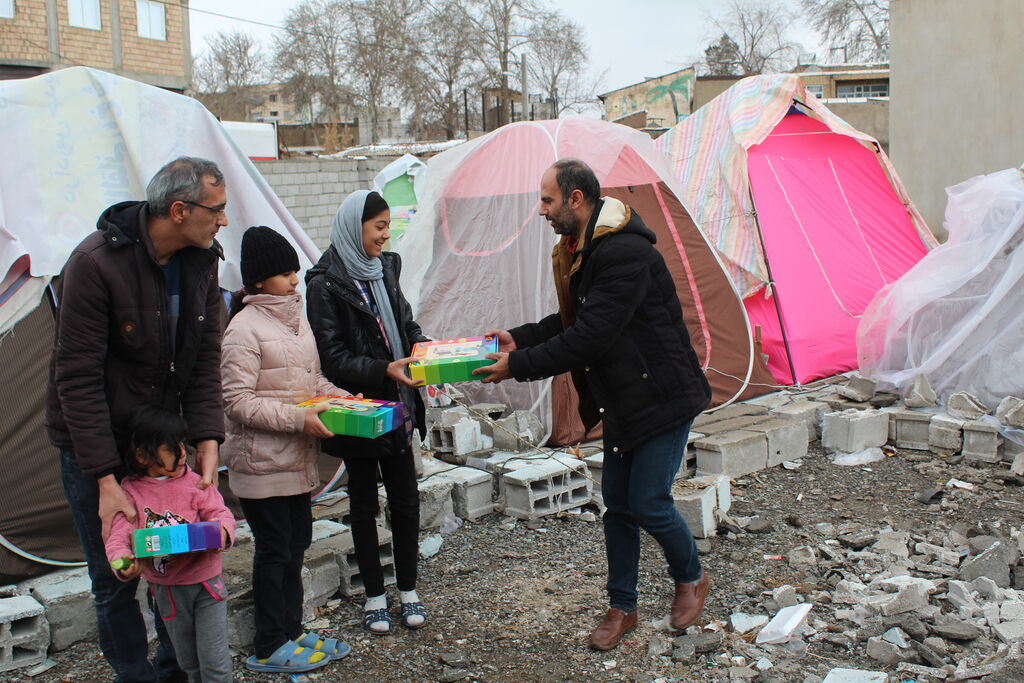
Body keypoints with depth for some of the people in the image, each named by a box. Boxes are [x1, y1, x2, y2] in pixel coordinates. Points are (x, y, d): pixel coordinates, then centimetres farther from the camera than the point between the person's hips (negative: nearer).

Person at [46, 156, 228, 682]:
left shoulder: (201, 260, -4)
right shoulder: (95, 262, -23)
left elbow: (205, 359, 0)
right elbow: (77, 379, -21)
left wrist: (207, 441, -10)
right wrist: (105, 479, -23)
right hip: (95, 444, -5)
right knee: (115, 579, 1)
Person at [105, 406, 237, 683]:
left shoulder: (194, 483, -5)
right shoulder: (130, 491, -5)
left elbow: (220, 512, -9)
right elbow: (118, 536, -10)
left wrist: (222, 533, -33)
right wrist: (123, 561, -32)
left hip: (206, 581, -2)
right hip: (166, 588, 2)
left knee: (214, 660, -2)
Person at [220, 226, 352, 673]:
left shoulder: (295, 317, 10)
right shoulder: (244, 329, -15)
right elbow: (238, 402, -19)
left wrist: (341, 399, 3)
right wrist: (298, 419, -22)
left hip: (296, 458, 8)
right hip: (262, 461, -8)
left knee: (296, 543, 15)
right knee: (275, 549, 1)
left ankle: (291, 632, 29)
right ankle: (269, 648, 15)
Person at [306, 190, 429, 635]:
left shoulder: (384, 269, 6)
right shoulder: (325, 283, -13)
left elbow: (405, 323, 14)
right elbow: (333, 358, -16)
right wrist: (384, 370, -28)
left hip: (396, 407, 5)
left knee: (406, 501, 9)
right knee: (364, 504, 10)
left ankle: (408, 590, 25)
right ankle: (374, 596, 24)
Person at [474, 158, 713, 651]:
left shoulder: (626, 254, -26)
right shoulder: (580, 251, 6)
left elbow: (589, 338, -30)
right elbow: (572, 320, 18)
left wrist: (519, 365, -23)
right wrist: (519, 338, 4)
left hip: (662, 398, -9)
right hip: (624, 403, 9)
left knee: (648, 504, -3)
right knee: (617, 504, 12)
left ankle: (691, 578, 26)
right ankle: (622, 607, 26)